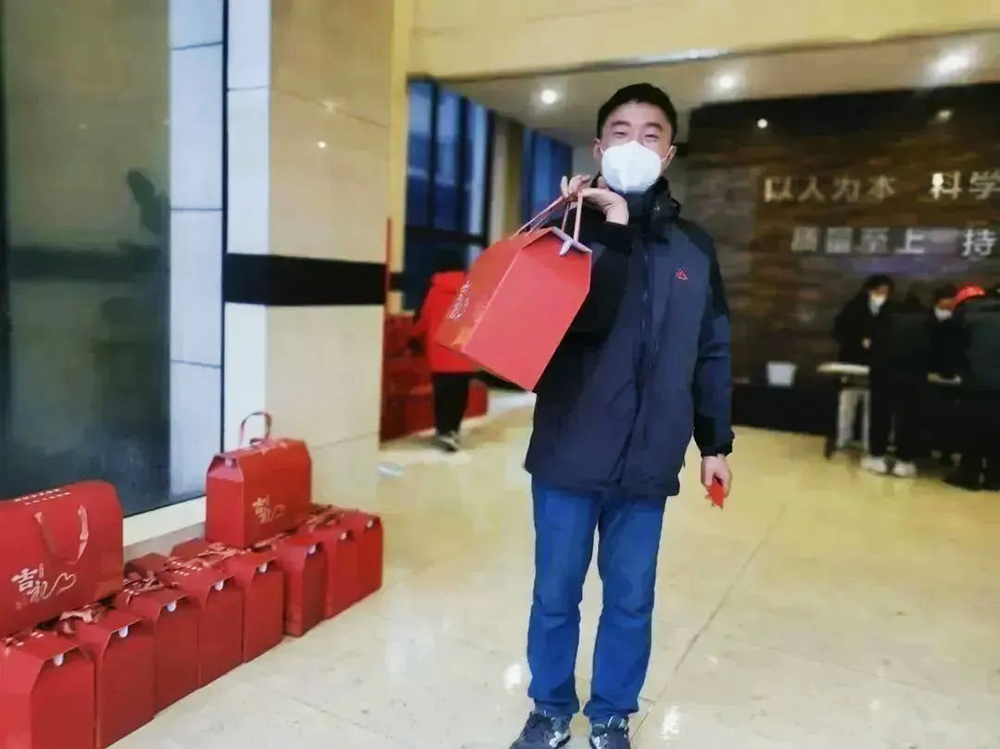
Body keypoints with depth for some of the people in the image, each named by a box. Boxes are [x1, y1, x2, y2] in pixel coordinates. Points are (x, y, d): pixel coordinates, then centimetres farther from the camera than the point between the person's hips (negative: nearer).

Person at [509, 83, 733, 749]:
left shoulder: (694, 246, 5)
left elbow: (713, 355, 9)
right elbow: (579, 315, -18)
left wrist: (716, 443, 9)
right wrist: (612, 230, -22)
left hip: (649, 459, 2)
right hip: (570, 451, -1)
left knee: (631, 600, 14)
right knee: (555, 596, 13)